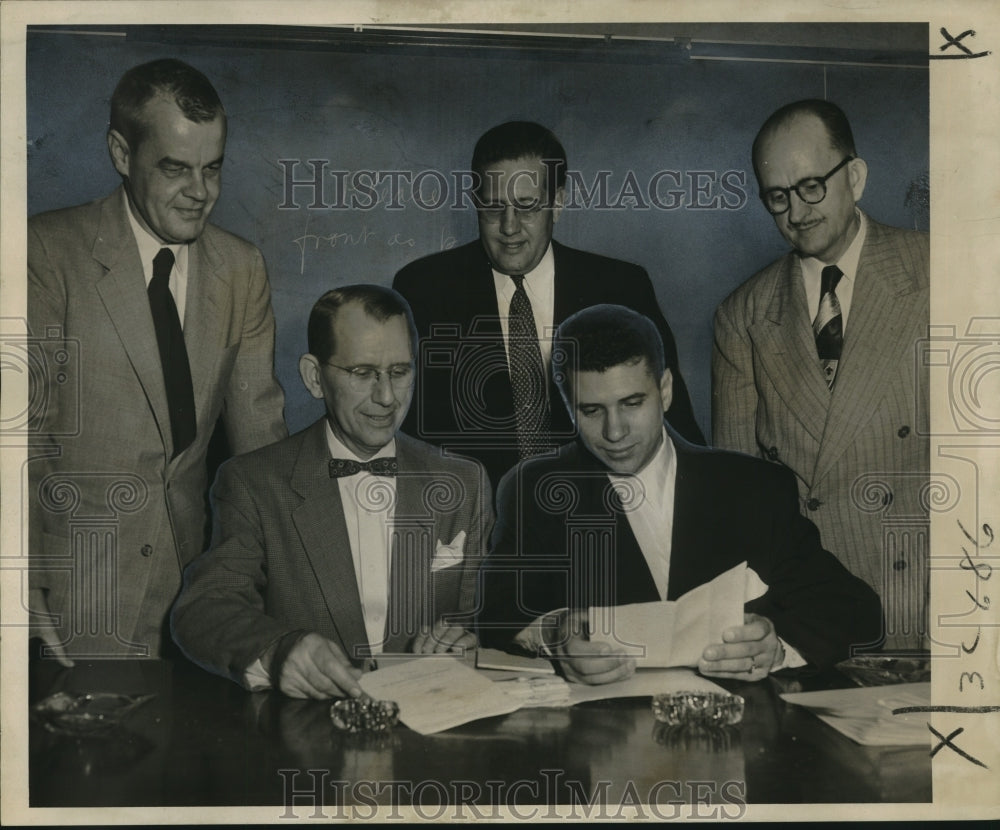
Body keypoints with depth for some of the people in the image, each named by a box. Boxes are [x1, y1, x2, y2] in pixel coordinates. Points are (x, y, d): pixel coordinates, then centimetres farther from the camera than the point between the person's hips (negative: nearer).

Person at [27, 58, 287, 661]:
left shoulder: (242, 269, 5)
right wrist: (26, 588, -18)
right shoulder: (50, 251, -9)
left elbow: (259, 429, 7)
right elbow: (22, 423, -11)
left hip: (184, 582, 4)